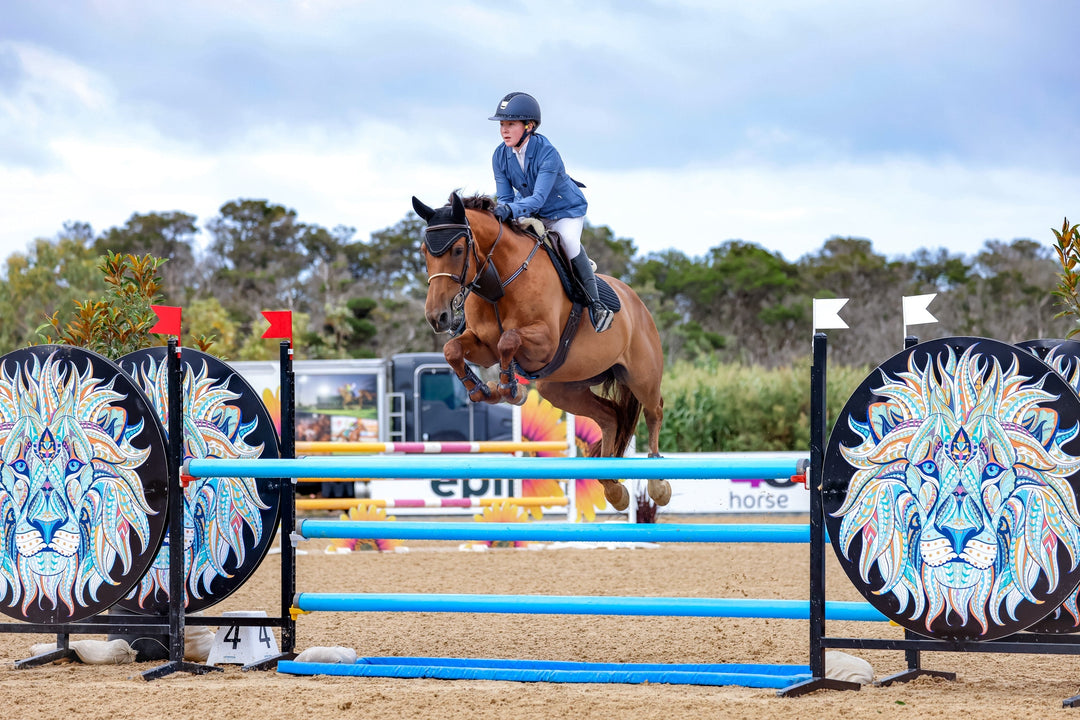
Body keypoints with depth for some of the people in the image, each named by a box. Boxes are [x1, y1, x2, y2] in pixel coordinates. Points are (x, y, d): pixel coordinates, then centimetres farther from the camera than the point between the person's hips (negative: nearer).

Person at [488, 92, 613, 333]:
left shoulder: (547, 154, -31)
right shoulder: (500, 156, -14)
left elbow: (538, 198, -39)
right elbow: (505, 198, -11)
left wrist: (512, 209, -57)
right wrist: (502, 210, -35)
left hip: (566, 210, -7)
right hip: (532, 213, 7)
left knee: (568, 241, -33)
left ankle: (595, 304, -25)